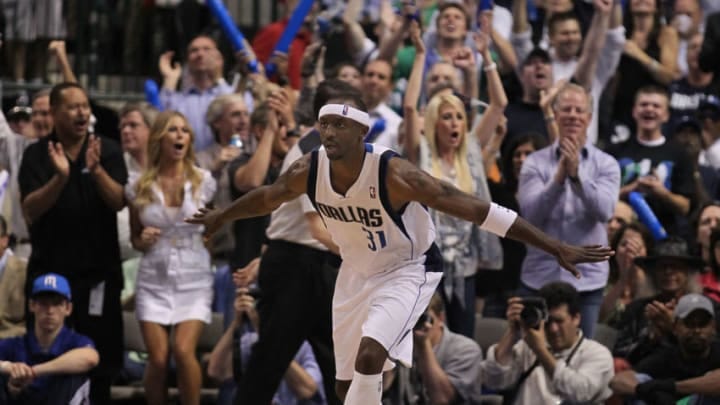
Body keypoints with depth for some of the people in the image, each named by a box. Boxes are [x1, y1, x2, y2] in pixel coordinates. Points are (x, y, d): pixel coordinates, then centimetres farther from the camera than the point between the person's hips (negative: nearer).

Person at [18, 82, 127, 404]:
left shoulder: (108, 150, 2)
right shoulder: (36, 155, 0)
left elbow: (118, 202, -9)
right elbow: (30, 211, -10)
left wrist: (96, 170, -27)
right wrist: (60, 177, -26)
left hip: (99, 271, 0)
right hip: (49, 270, 0)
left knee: (101, 358, 1)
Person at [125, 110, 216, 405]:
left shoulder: (203, 181, 0)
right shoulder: (139, 187, 3)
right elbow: (134, 236, 13)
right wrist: (143, 241, -7)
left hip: (193, 280, -1)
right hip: (154, 280, 1)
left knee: (184, 350, -19)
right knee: (158, 358, -7)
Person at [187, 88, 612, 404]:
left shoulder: (394, 173, -31)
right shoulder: (309, 170, -16)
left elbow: (475, 209, -31)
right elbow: (266, 198, 8)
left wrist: (557, 247, -33)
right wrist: (220, 217, 26)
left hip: (409, 270, -6)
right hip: (356, 273, 6)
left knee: (369, 354, -28)